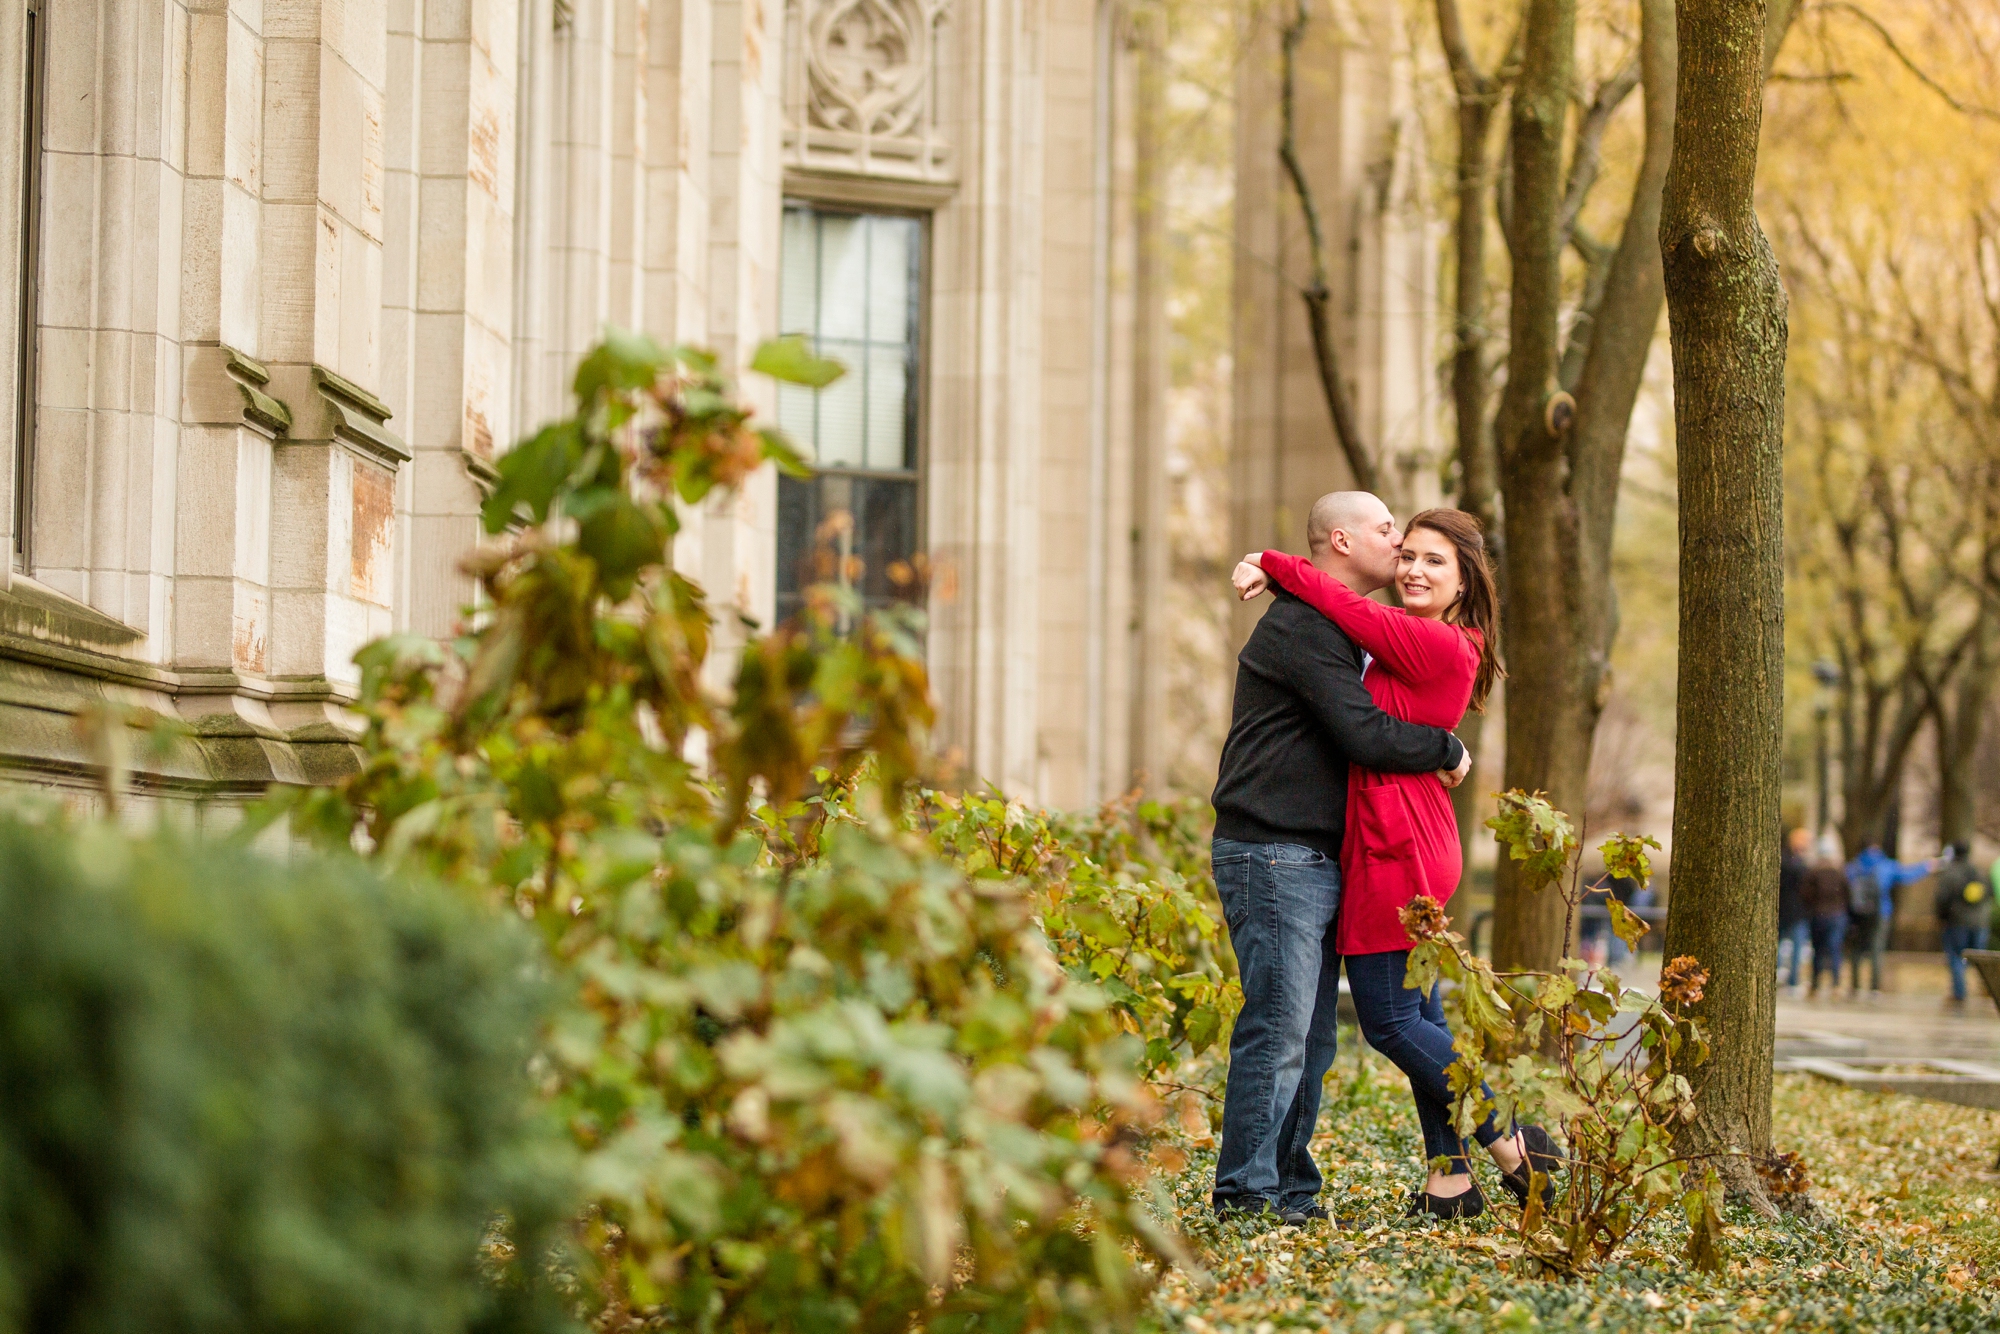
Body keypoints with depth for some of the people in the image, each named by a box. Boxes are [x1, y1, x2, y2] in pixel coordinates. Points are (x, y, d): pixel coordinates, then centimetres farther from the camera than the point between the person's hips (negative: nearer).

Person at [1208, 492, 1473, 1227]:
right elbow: (1367, 737, -19)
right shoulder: (1301, 627, -12)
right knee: (1278, 1028, -12)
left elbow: (1356, 729, 31)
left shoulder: (1334, 629, 22)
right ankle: (1246, 1190, -8)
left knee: (1311, 1040, 9)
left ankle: (1290, 1188, 13)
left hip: (1316, 860, 10)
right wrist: (1450, 750, -5)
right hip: (1273, 855, -10)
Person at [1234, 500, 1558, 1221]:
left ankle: (1513, 1147, 3)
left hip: (1395, 850, -10)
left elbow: (1347, 606, -15)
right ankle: (1451, 1181, 17)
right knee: (1419, 1015, 12)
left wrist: (1271, 564, -3)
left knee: (1389, 1021, -4)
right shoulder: (1417, 644, 14)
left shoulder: (1438, 644, -16)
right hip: (1416, 846, 10)